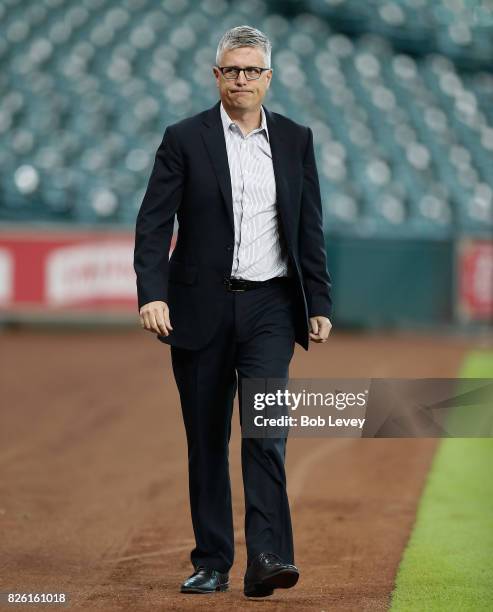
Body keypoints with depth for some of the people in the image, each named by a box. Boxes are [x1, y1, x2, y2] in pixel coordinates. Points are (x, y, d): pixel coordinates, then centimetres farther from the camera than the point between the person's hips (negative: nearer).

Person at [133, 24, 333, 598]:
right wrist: (151, 295, -18)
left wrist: (318, 305, 6)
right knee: (206, 440, 5)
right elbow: (153, 223, -5)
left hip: (270, 306, 0)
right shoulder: (184, 138, 0)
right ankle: (211, 563, 13)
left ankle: (267, 557, -19)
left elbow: (310, 229, 11)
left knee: (266, 428, -14)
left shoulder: (295, 139, 7)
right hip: (202, 308, 0)